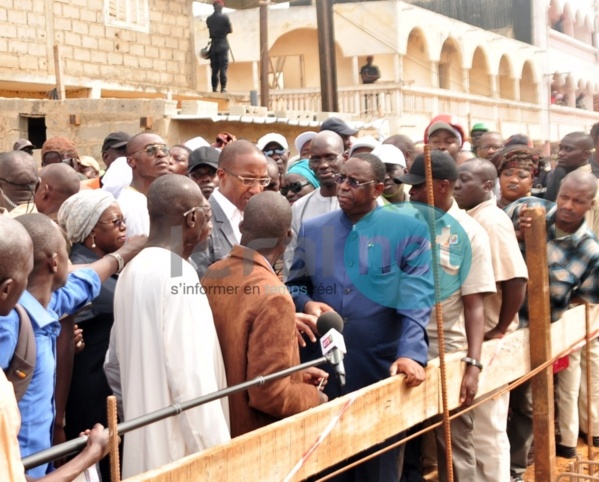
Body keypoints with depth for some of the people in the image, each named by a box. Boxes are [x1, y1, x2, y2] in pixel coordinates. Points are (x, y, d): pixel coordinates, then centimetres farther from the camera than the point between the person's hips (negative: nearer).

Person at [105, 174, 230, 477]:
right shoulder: (177, 275, -18)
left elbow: (115, 364, 17)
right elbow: (191, 378, -22)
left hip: (143, 447, 9)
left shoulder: (132, 271, 9)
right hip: (178, 450, -9)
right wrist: (216, 456, -18)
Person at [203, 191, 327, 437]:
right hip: (256, 435, -7)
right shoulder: (273, 297, -25)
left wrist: (294, 373, 13)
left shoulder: (212, 274, -2)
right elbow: (269, 394, -25)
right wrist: (314, 397, -7)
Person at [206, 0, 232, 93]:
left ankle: (214, 88, 2)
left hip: (213, 45, 4)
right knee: (223, 67, -4)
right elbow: (230, 30, -1)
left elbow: (210, 30, 14)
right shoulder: (224, 17, -5)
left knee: (214, 68, 6)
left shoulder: (209, 19, 7)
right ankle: (223, 88, -10)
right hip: (222, 44, -4)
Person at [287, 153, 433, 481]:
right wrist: (306, 303, -9)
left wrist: (410, 353, -22)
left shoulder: (409, 230, -2)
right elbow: (295, 285, 14)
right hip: (321, 366, 3)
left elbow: (417, 301, -10)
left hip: (380, 367, -3)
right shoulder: (312, 229, 8)